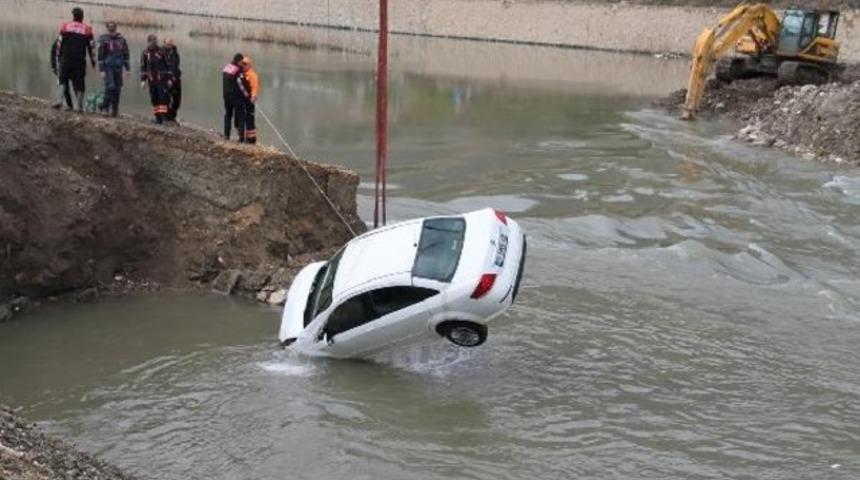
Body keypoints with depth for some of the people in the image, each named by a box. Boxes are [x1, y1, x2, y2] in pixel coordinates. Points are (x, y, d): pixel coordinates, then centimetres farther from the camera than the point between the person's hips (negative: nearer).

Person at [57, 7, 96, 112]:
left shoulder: (65, 27, 2)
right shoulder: (87, 29, 2)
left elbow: (60, 43, 3)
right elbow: (90, 47, 4)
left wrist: (59, 56, 13)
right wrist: (93, 61, 11)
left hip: (66, 59, 0)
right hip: (80, 60, 0)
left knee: (64, 82, 10)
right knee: (79, 84, 5)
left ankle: (68, 104, -2)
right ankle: (80, 106, -1)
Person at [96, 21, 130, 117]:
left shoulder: (121, 39, 7)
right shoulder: (103, 40, -2)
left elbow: (126, 54, 14)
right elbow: (101, 56, -3)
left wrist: (127, 68, 11)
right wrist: (102, 70, -8)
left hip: (118, 67, 3)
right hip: (108, 67, -3)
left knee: (117, 89, 2)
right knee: (110, 86, -17)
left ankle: (115, 109, 9)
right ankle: (105, 105, -1)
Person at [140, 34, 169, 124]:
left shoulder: (161, 52, -1)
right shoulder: (145, 53, 6)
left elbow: (168, 66, 1)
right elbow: (143, 67, 9)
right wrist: (143, 80, 4)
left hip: (161, 79, -3)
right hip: (151, 79, 3)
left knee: (162, 97, -11)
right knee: (154, 99, 5)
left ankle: (162, 116, -14)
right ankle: (157, 117, 11)